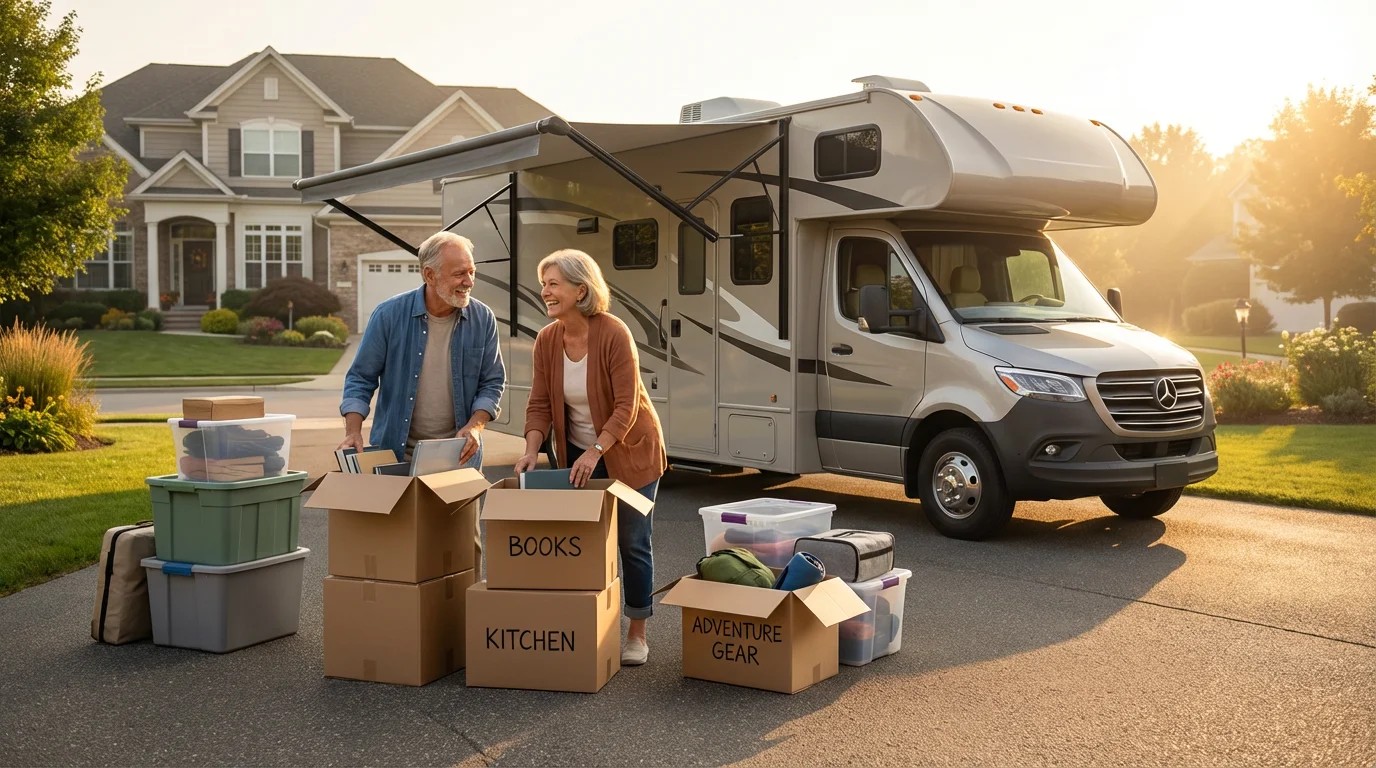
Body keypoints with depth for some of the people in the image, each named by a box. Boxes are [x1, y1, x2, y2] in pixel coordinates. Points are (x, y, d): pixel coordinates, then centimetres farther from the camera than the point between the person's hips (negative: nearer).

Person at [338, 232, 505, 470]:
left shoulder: (483, 319, -4)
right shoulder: (389, 314, -8)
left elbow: (492, 382, 2)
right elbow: (361, 379, -3)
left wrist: (474, 426, -14)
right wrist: (353, 432, -15)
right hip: (396, 453, -1)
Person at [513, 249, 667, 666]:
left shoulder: (613, 334, -23)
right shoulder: (546, 340, -7)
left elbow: (626, 407, -24)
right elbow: (539, 404, -6)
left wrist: (595, 452, -32)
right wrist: (531, 451, -20)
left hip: (627, 453, -5)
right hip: (577, 455, 5)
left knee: (631, 542, 2)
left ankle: (637, 634, 15)